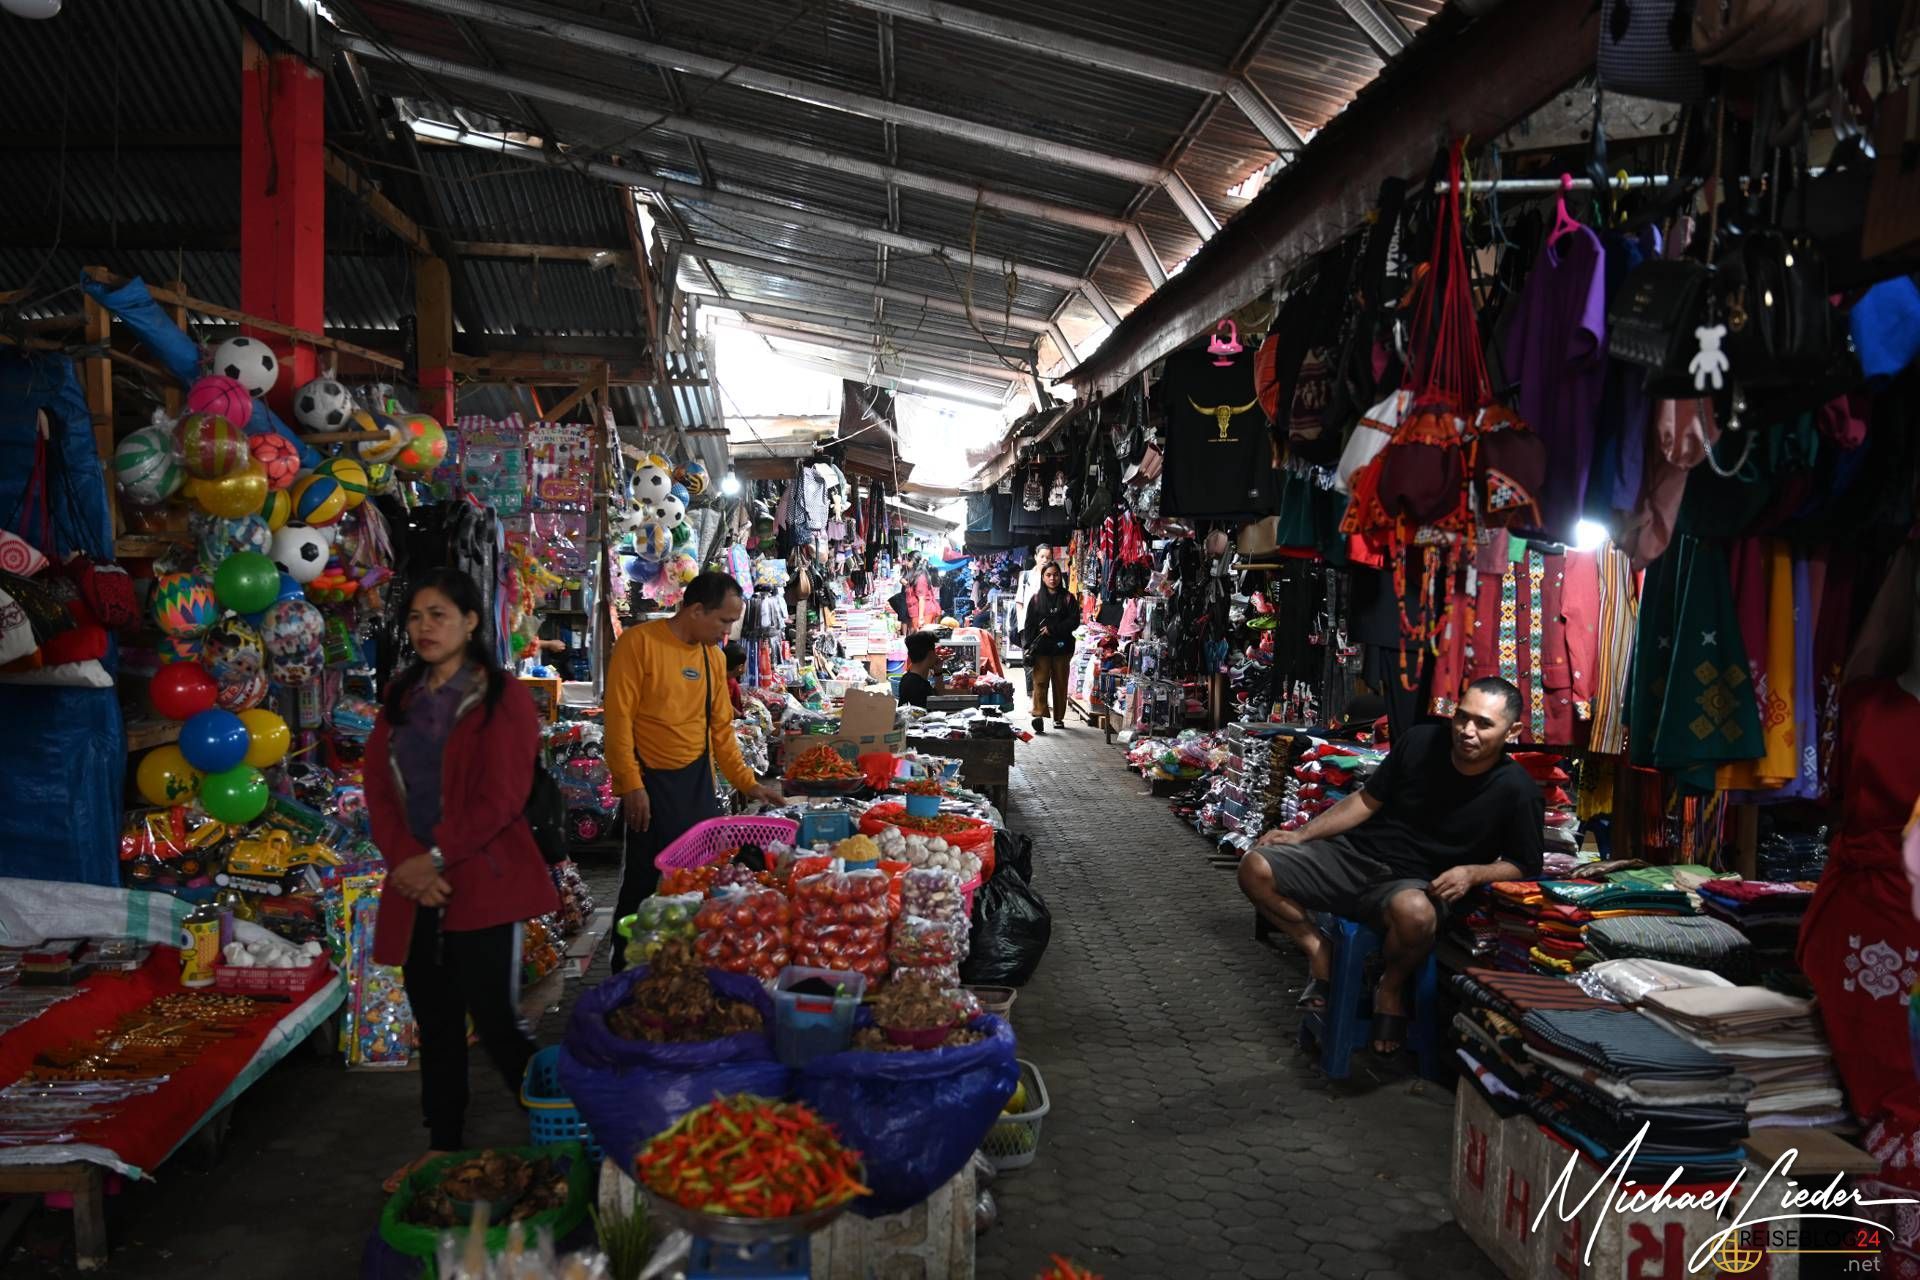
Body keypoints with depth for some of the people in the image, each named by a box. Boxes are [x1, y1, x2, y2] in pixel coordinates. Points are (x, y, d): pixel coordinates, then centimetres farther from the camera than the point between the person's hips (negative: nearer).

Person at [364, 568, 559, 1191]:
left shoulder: (502, 698, -6)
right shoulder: (400, 700, 13)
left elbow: (500, 797, -12)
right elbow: (378, 788, 7)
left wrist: (437, 858, -16)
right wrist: (404, 858, -8)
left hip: (481, 882, -6)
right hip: (415, 885, 6)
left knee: (493, 1020, -6)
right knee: (434, 1020, 13)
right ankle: (443, 1146, 27)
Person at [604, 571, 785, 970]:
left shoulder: (714, 657, 10)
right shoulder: (639, 643, -10)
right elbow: (619, 718, -13)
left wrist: (748, 784, 10)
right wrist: (631, 785, -16)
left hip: (698, 781, 6)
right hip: (652, 783, -6)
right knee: (645, 879, 1)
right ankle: (626, 973, 18)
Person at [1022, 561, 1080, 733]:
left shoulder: (1068, 598, 5)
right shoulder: (1036, 598, 6)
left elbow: (1074, 621, -3)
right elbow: (1029, 624, 3)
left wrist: (1052, 629, -11)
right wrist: (1029, 647, -6)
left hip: (1062, 647, 1)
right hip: (1041, 648, -1)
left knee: (1060, 683, 7)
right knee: (1040, 682, -11)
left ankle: (1059, 718, 16)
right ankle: (1038, 715, -19)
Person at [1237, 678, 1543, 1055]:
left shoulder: (1517, 792, -11)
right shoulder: (1420, 741, -4)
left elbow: (1525, 865, 2)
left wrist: (1472, 873, -18)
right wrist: (1301, 835, 1)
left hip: (1416, 882, -3)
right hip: (1356, 853, 3)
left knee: (1415, 912, -42)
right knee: (1255, 869, -17)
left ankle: (1391, 986, -6)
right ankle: (1318, 952, 6)